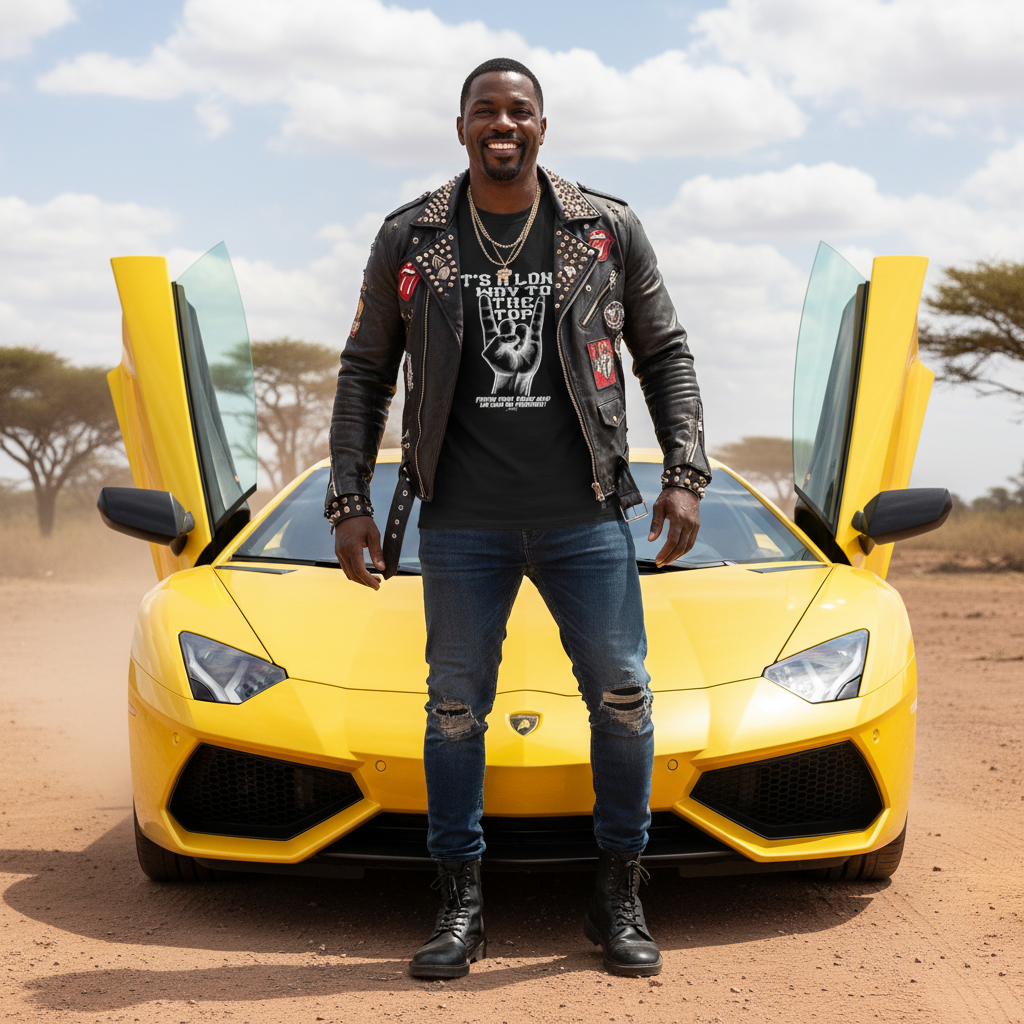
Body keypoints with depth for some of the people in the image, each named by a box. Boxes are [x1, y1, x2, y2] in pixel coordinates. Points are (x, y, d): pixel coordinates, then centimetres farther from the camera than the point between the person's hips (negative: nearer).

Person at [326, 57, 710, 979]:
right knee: (455, 706, 4)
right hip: (462, 523, 0)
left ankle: (620, 901, 15)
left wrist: (686, 474, -1)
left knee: (623, 698, 0)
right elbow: (365, 374, 9)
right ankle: (461, 909, 17)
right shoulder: (411, 240, 5)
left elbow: (665, 354, 10)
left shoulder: (607, 230, 5)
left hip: (585, 517, 0)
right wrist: (349, 503, 2)